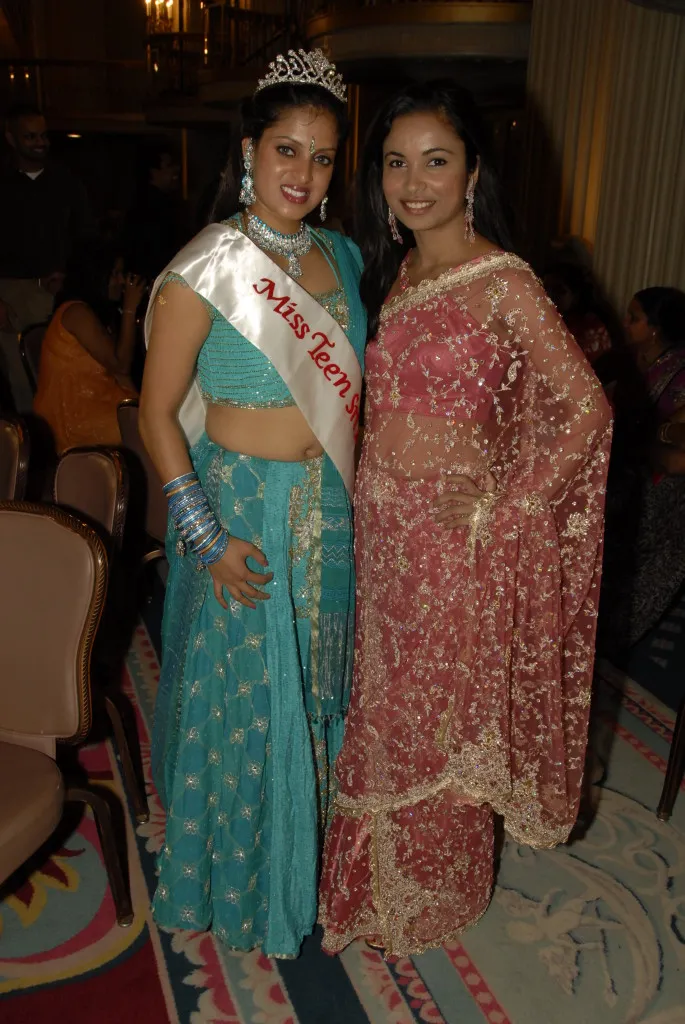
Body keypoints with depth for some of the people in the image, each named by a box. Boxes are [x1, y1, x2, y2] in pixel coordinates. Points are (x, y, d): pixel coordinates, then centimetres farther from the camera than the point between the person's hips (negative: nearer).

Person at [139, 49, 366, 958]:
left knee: (317, 685, 19)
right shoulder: (207, 271, -14)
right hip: (244, 510, -5)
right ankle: (239, 880, 36)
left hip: (332, 511, 6)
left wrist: (355, 493, 8)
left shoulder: (341, 257, 5)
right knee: (246, 695, 9)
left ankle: (309, 848, 45)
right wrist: (207, 536, -16)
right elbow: (157, 412, -11)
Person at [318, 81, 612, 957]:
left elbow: (586, 408, -13)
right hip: (381, 525, 6)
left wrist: (501, 509, -15)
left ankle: (437, 896, 37)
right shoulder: (391, 271, 8)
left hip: (454, 535, -6)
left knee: (441, 711, 11)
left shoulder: (502, 283, -13)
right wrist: (366, 488, 4)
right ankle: (379, 879, 43)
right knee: (385, 703, 19)